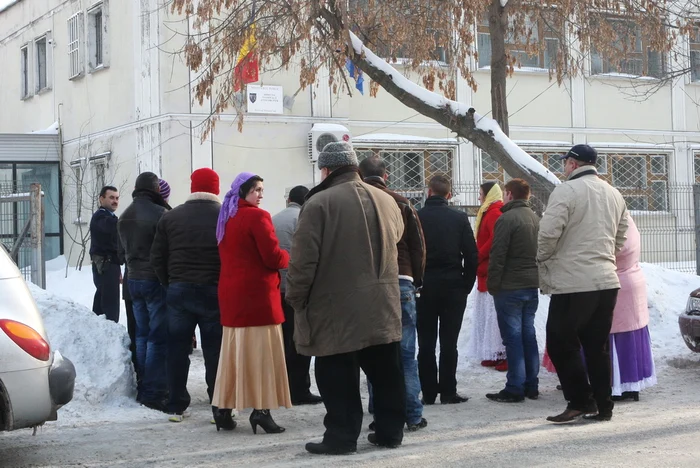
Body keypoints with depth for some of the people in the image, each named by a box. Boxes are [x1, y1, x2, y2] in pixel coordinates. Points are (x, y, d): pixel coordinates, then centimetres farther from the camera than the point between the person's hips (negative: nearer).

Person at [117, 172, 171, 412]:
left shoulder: (125, 217, 10)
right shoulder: (158, 213, -16)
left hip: (134, 278, 8)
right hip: (157, 279, -8)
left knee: (142, 334, 16)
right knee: (159, 337, -5)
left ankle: (142, 388, 20)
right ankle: (153, 393, -5)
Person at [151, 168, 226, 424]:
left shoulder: (170, 218, 3)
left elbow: (157, 259, 6)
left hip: (179, 290, 2)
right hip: (214, 292, -2)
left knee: (178, 350, 10)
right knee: (215, 351, 2)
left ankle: (176, 407, 15)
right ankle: (220, 408, 2)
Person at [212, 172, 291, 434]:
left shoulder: (226, 219, 14)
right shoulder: (257, 217, -11)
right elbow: (273, 257, -16)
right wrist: (287, 257, 5)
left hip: (230, 294, 8)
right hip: (257, 293, -8)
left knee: (233, 351, 13)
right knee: (261, 352, -4)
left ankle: (224, 408, 14)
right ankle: (261, 410, -6)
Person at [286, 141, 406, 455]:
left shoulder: (319, 203, -12)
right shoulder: (386, 200, 8)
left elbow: (304, 259, -14)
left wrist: (296, 297, -2)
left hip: (336, 308, -6)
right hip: (381, 306, 6)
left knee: (338, 376, 3)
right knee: (385, 372, 14)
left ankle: (342, 436, 6)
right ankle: (390, 431, 22)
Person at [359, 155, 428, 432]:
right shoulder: (401, 203, 3)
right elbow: (418, 245, 6)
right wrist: (416, 280, 17)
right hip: (401, 283, 0)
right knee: (406, 353, 5)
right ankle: (413, 415, 7)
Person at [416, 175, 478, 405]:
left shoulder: (415, 217, -3)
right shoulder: (459, 218, -2)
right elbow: (471, 254, -3)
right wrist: (467, 284, 6)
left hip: (424, 287, 0)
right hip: (453, 286, 0)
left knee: (426, 343, 6)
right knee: (449, 343, 4)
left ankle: (428, 393, 7)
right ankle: (448, 392, 5)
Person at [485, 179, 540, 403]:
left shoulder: (507, 219, -14)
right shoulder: (535, 218, 11)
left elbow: (497, 255, -17)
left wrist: (492, 284, -10)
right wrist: (537, 278, 18)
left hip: (510, 287, -7)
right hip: (532, 286, 7)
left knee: (512, 336, -4)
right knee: (528, 335, 12)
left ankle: (515, 389, -3)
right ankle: (531, 385, 16)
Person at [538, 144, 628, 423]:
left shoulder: (566, 191, -10)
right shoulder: (614, 194, 13)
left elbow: (548, 234, -17)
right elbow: (621, 238, 18)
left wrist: (543, 261, 0)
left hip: (573, 282, -7)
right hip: (607, 280, 7)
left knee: (561, 343, 3)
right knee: (598, 346, 13)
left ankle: (580, 401, 0)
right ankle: (603, 406, 16)